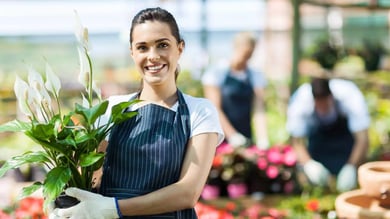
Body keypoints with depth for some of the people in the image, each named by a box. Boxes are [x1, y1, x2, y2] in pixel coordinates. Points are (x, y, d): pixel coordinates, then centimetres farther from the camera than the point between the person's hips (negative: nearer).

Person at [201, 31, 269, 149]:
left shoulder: (256, 77, 9)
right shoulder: (216, 73, -1)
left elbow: (259, 111, 0)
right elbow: (215, 109, -7)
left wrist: (263, 139, -15)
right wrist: (232, 135, -16)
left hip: (246, 139, 3)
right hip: (220, 140, -3)